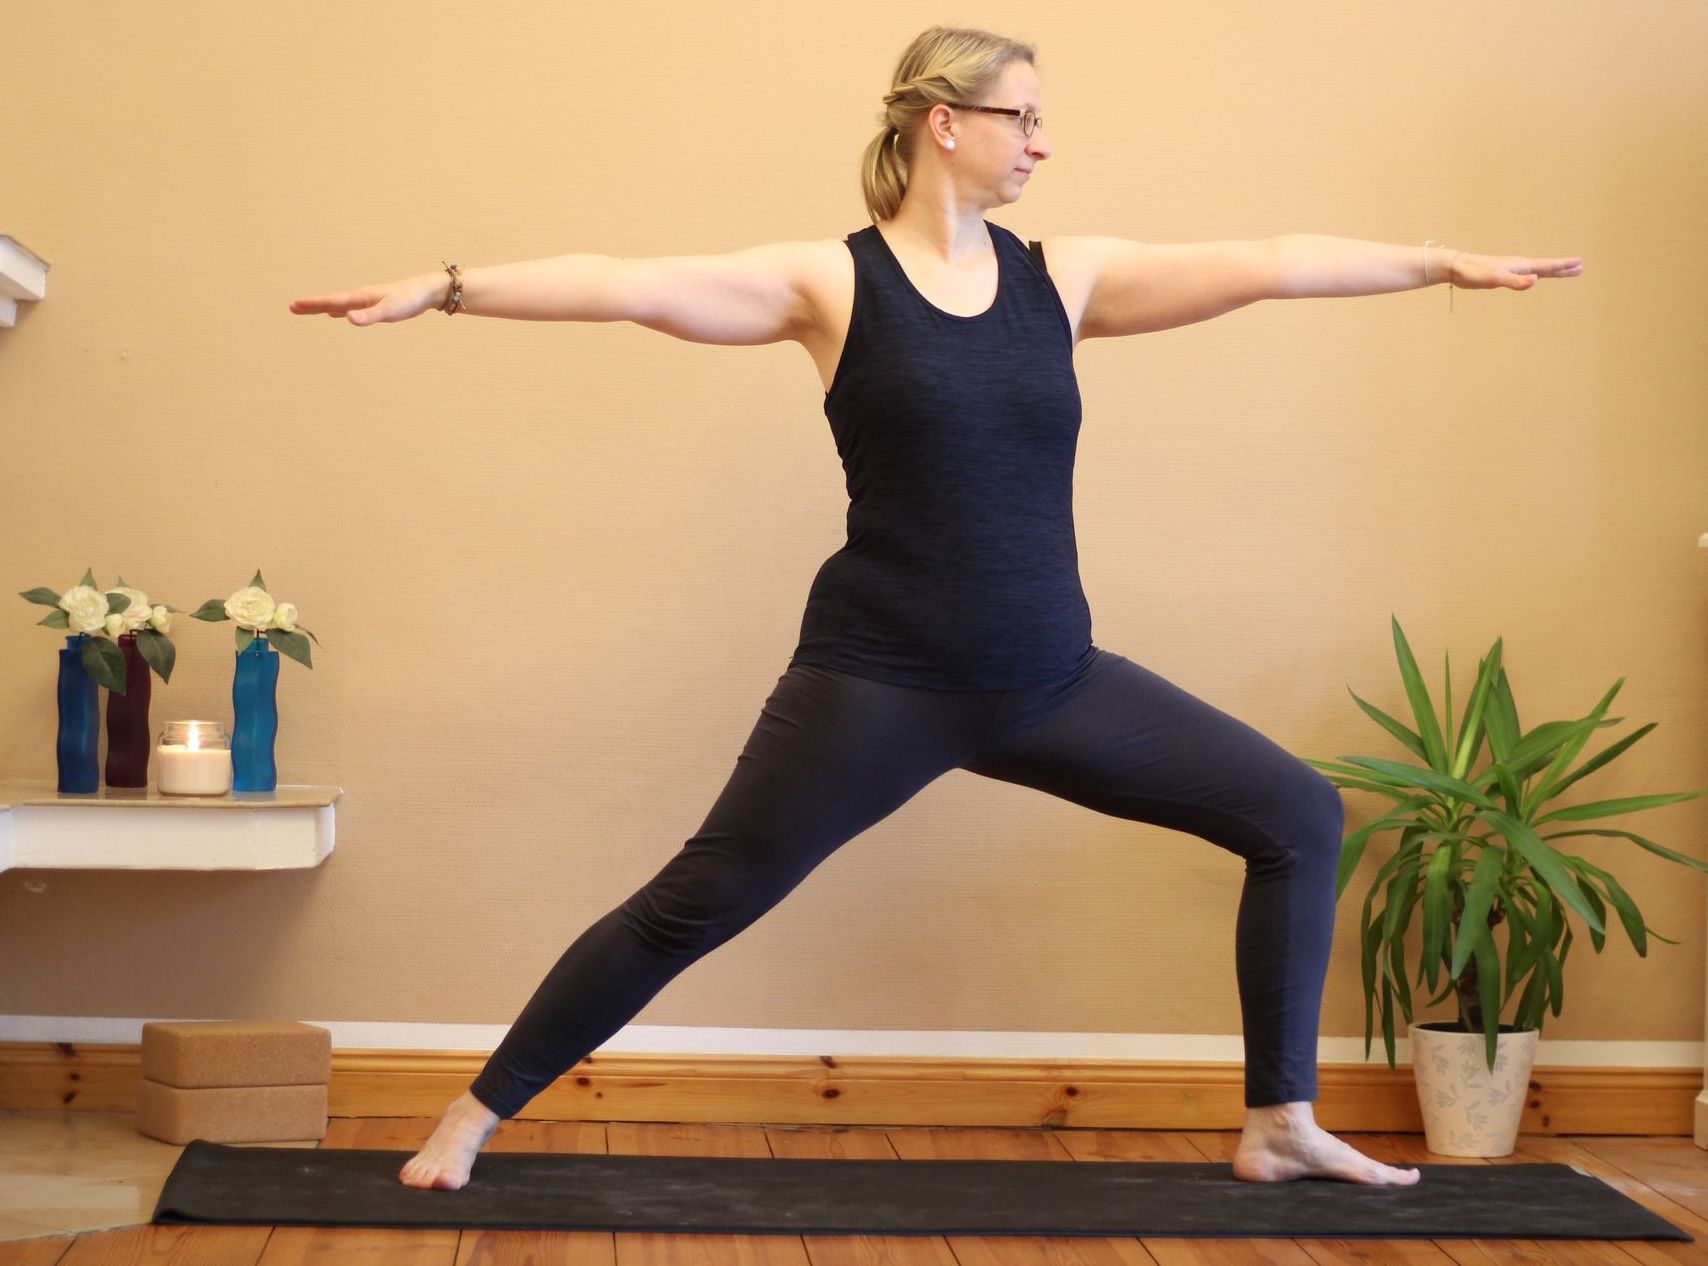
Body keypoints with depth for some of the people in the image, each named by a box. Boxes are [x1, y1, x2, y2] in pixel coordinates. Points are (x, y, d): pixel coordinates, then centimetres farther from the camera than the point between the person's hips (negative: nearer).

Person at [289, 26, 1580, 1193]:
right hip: (878, 681, -5)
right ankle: (475, 1117, 12)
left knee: (1299, 815, 5)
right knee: (699, 902, -4)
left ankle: (1282, 1123, 16)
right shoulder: (830, 282, -5)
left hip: (1049, 681, 5)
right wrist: (442, 287, -21)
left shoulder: (1063, 276, 6)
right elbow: (629, 284, -14)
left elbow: (1265, 265, 6)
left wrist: (1446, 262, 8)